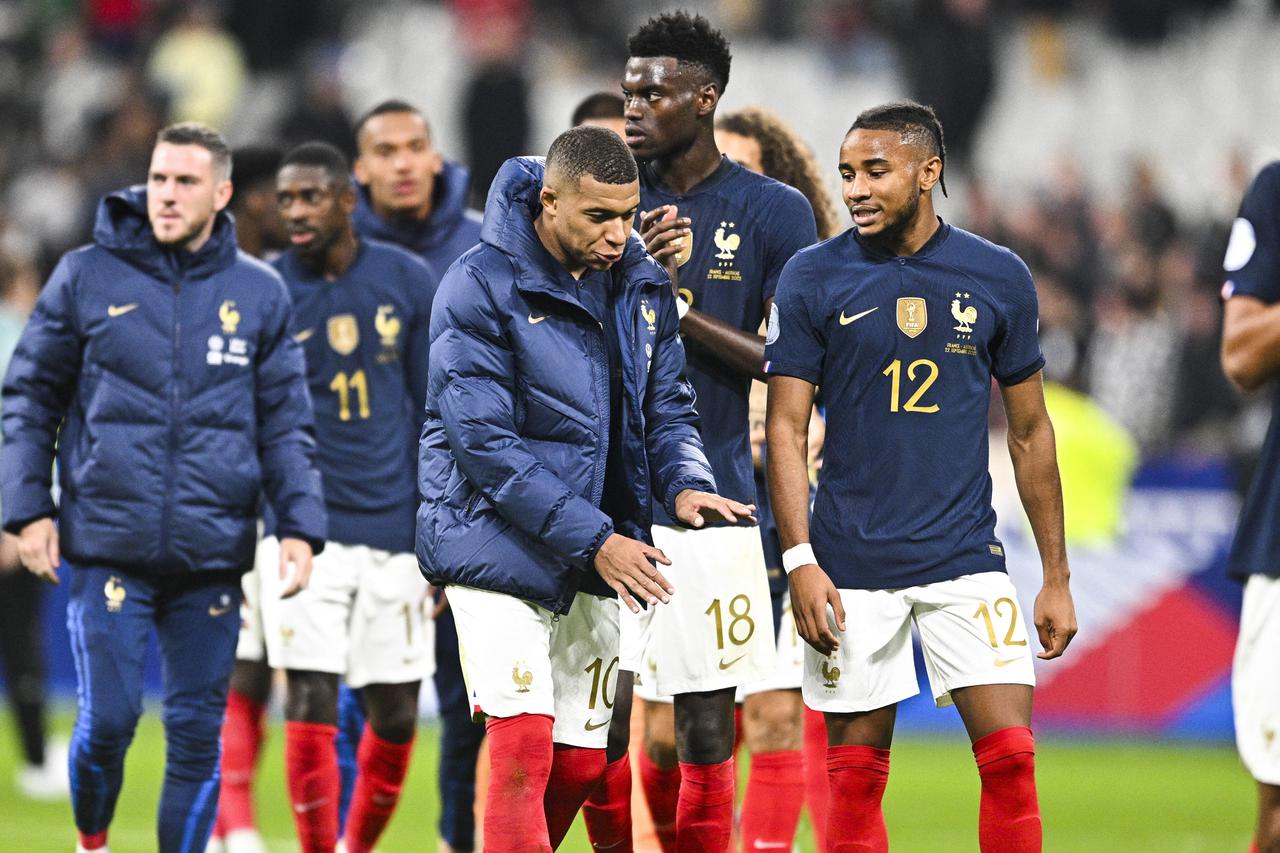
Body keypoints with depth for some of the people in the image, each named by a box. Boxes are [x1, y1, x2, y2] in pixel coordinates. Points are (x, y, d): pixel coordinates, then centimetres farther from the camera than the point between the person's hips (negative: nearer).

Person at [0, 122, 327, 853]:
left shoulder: (260, 293, 7)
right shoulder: (87, 278, 3)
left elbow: (286, 424, 9)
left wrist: (300, 526, -1)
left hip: (214, 552, 2)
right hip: (108, 544, -2)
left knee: (198, 733, 3)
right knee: (108, 719, -6)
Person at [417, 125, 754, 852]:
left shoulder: (643, 286, 6)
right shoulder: (481, 288, -13)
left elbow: (667, 408, 13)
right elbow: (485, 444, -18)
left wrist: (685, 483, -11)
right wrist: (593, 540, -22)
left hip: (597, 558, 6)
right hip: (501, 544, -6)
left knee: (581, 763, 7)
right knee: (523, 750, -17)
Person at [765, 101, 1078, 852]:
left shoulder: (999, 278, 4)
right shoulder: (813, 278, 0)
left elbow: (1030, 433, 11)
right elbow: (786, 429, 0)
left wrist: (1057, 576, 9)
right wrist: (800, 561, -10)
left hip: (966, 562, 1)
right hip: (851, 568, -1)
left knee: (1010, 757, -9)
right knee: (856, 778, 2)